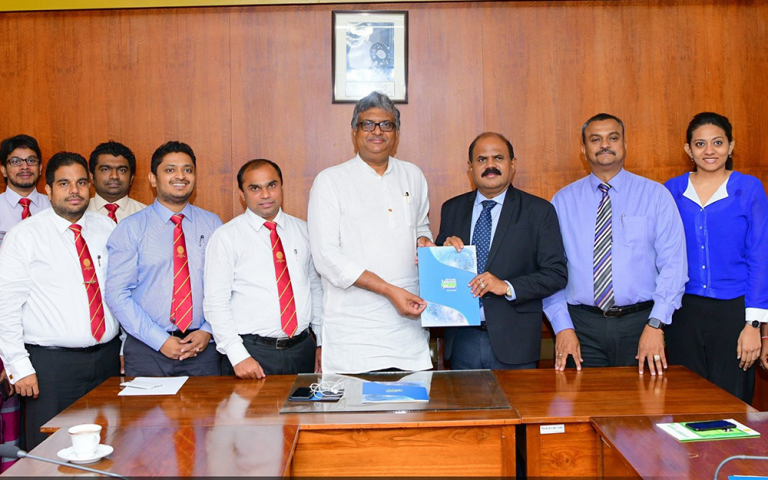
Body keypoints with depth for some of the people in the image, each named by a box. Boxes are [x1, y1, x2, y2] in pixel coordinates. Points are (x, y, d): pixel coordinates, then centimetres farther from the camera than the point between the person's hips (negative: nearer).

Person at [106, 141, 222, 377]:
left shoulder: (212, 225, 7)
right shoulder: (130, 229, 1)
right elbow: (117, 293, -5)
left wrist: (207, 331, -10)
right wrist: (160, 340, -12)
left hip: (202, 347, 2)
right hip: (147, 350, -1)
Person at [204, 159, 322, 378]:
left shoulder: (303, 231, 10)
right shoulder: (226, 237, -3)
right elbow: (216, 303, -8)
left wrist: (322, 343, 9)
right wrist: (238, 356, -16)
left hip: (302, 350, 4)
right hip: (252, 351, -3)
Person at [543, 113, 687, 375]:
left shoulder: (656, 195, 2)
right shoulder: (563, 201, 6)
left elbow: (673, 265, -4)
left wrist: (655, 325, -15)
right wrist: (562, 327, -7)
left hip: (640, 323, 0)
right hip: (582, 326, 1)